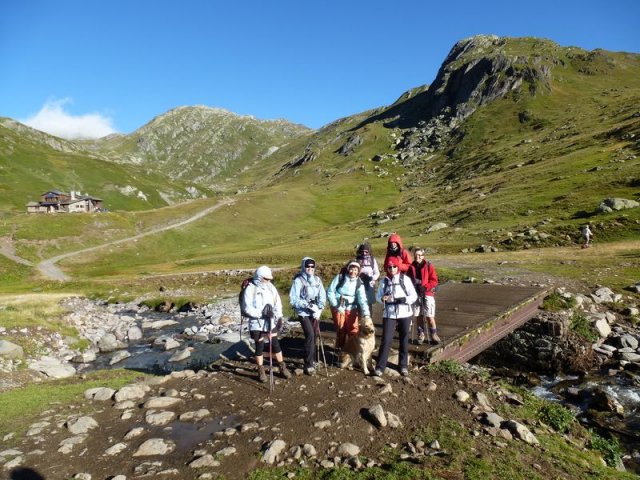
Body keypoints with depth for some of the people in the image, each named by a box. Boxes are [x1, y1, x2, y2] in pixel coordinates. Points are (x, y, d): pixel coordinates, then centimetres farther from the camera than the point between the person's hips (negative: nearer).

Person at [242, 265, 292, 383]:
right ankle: (261, 371, 21)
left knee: (275, 344, 10)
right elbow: (248, 308, -15)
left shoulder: (271, 287, 5)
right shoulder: (251, 289, -11)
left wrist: (279, 316, -5)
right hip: (257, 323, -4)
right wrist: (261, 313, -24)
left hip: (271, 322, 4)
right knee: (260, 347, 6)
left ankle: (282, 368, 24)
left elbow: (277, 302, 7)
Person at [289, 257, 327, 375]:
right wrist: (309, 305, -21)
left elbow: (322, 296, 3)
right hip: (303, 312, -5)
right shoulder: (298, 280, -12)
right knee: (310, 335, -15)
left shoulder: (317, 279, 3)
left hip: (315, 312, 5)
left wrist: (318, 309, -12)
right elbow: (293, 299, -16)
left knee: (314, 335, 9)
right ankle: (309, 365, -5)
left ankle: (309, 360, 30)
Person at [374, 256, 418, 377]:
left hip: (404, 314, 0)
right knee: (386, 340, -5)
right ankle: (380, 367, 3)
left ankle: (403, 365, 26)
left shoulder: (405, 279, -3)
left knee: (404, 340, 11)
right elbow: (378, 296, 8)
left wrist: (403, 299, -21)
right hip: (389, 314, 0)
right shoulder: (384, 281, 3)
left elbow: (414, 296, -3)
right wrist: (382, 298, -15)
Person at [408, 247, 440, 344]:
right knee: (418, 316, 8)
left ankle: (434, 335, 13)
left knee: (430, 317, -4)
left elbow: (434, 280, -5)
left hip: (427, 294, -3)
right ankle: (421, 335, 24)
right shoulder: (411, 267, 4)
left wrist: (425, 287, -15)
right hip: (416, 294, 3)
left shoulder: (429, 265, -4)